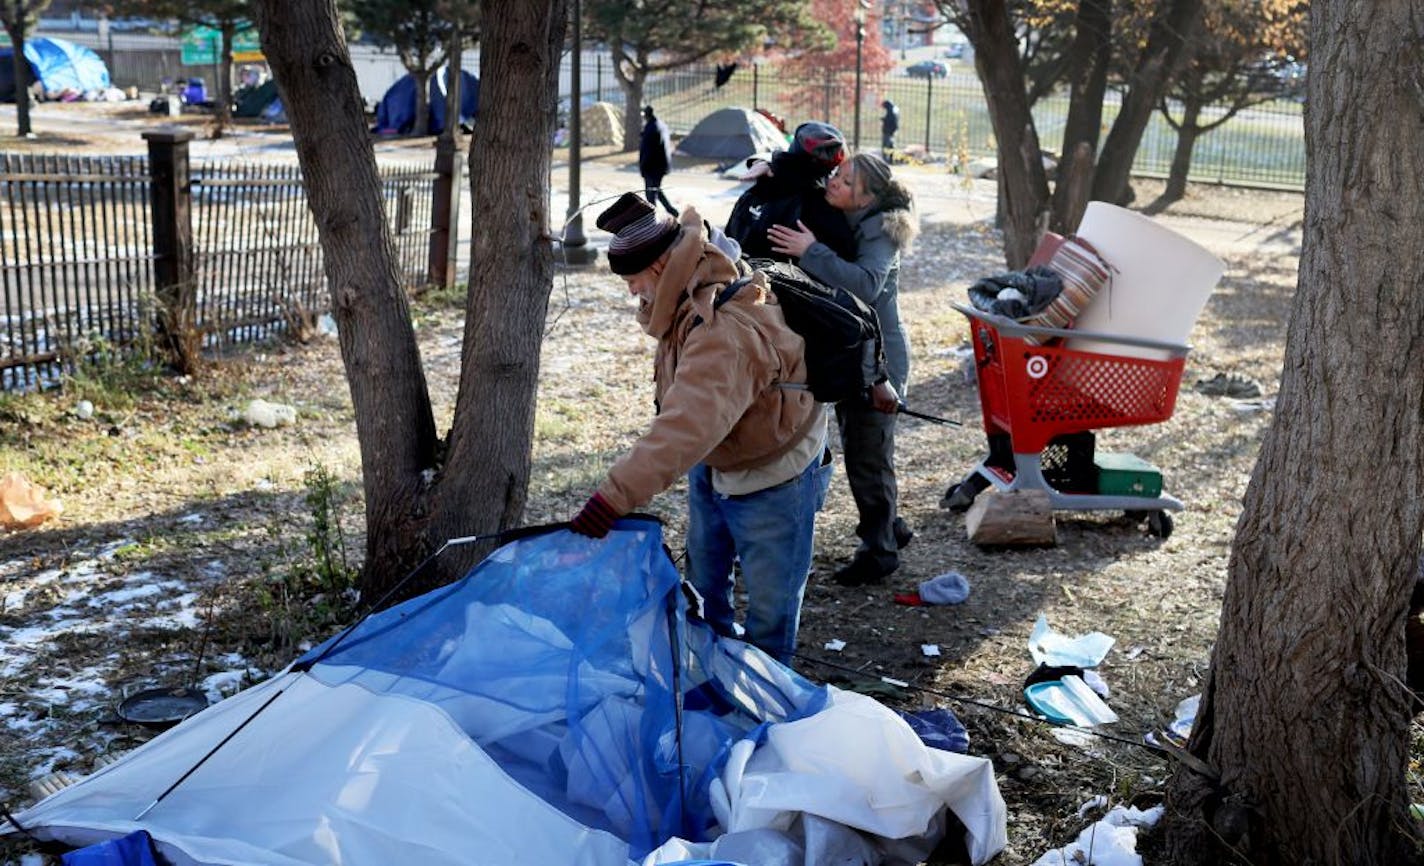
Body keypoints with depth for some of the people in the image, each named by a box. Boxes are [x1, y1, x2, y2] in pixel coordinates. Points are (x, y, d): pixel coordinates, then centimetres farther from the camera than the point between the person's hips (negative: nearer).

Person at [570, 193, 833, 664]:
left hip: (771, 480, -10)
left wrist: (611, 499, -53)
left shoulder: (727, 334, -39)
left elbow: (686, 430, -49)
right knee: (703, 588, 23)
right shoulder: (689, 303, -8)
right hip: (713, 465, 10)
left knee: (770, 603, 5)